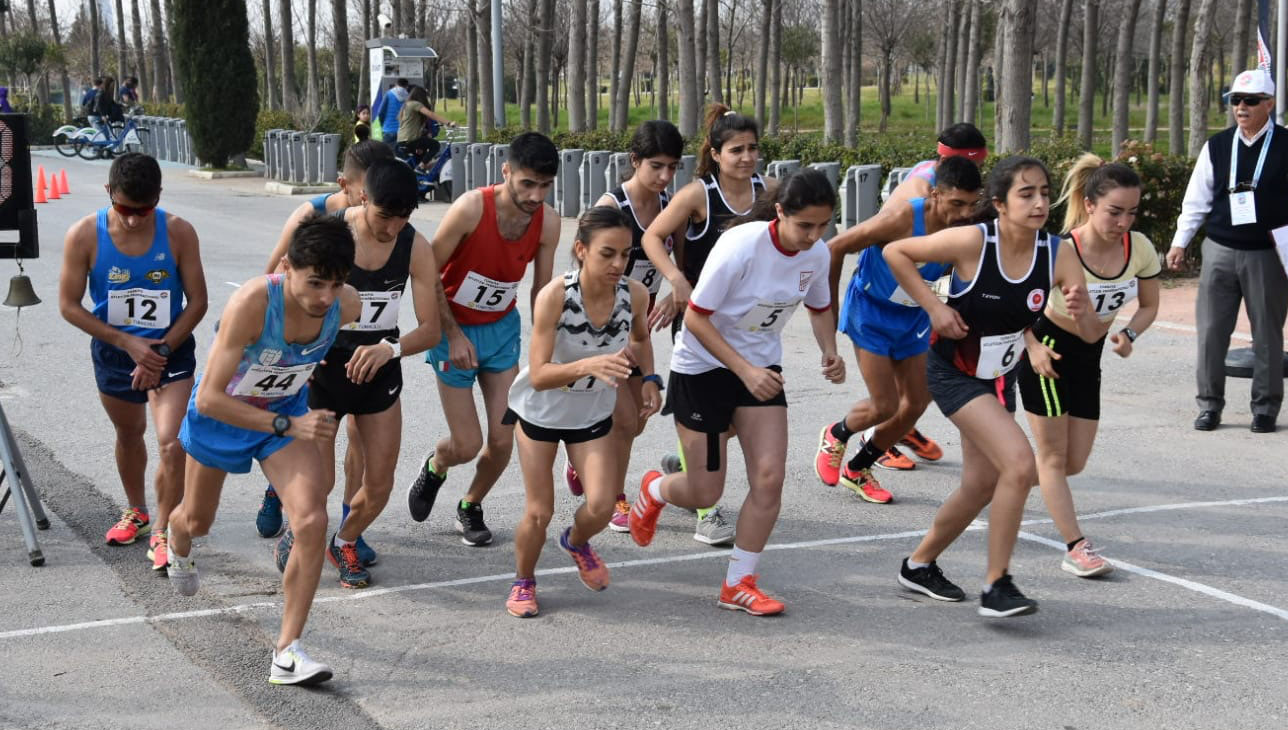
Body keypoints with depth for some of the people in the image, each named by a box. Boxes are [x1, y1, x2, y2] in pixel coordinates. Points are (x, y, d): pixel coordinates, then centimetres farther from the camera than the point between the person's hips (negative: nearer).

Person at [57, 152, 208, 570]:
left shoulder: (179, 233, -19)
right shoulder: (84, 235, -18)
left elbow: (197, 302, -11)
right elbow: (69, 305, -11)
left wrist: (162, 350, -19)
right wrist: (127, 341, -18)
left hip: (170, 349, -2)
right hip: (114, 352, 2)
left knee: (172, 445, -14)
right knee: (129, 435, 22)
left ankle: (162, 532, 4)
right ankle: (136, 511, 46)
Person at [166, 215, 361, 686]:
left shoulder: (347, 306, -25)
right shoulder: (251, 303, -39)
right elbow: (209, 400, -36)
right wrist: (288, 426, -40)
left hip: (288, 412, 2)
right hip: (220, 413, -2)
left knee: (312, 522, -20)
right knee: (196, 520, 23)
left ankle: (286, 652, -10)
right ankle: (178, 549, 63)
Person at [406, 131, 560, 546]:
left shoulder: (548, 223, -13)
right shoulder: (472, 208, -26)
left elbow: (542, 289, 0)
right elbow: (428, 273, -17)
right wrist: (454, 334, -17)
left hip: (503, 327, 4)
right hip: (455, 329, -4)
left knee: (503, 440, -1)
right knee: (467, 445, -3)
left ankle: (471, 507, 27)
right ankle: (434, 467, 34)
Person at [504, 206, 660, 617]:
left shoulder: (635, 294, -20)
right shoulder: (554, 296, -32)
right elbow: (539, 375, -35)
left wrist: (649, 379, -8)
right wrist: (590, 365, -50)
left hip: (594, 414, 3)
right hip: (540, 411, -3)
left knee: (601, 506, -8)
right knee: (538, 513, 0)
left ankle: (576, 542, 29)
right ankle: (523, 582, 30)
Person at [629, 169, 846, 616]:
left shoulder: (817, 255, -8)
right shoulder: (741, 247, -26)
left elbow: (819, 308, 13)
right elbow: (695, 318, -22)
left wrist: (830, 352, -7)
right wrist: (745, 371, -29)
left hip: (760, 368, 5)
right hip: (703, 366, -5)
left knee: (769, 478, -9)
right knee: (705, 493, 1)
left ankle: (738, 584, 7)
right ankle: (654, 490, 38)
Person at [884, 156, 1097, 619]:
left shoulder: (1058, 255, -13)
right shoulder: (972, 242, -24)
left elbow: (1090, 335, -13)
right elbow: (894, 252, -15)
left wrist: (1079, 311, -36)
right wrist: (933, 307, -20)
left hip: (999, 377, 6)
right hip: (952, 371, -6)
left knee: (982, 485, 16)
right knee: (1020, 465, -21)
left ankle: (919, 565, 39)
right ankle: (996, 586, -10)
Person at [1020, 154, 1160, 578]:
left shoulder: (1140, 249, -14)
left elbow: (1148, 306, 2)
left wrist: (1128, 335, -17)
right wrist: (1033, 347, -24)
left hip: (1089, 356, 6)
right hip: (1048, 351, -5)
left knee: (1074, 462, 10)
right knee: (1054, 454, -3)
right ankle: (1077, 549, 3)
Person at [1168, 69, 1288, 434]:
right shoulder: (1216, 147, 4)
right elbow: (1196, 199, 9)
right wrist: (1180, 242, 6)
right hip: (1220, 251, 2)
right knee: (1211, 330, 3)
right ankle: (1209, 404, 14)